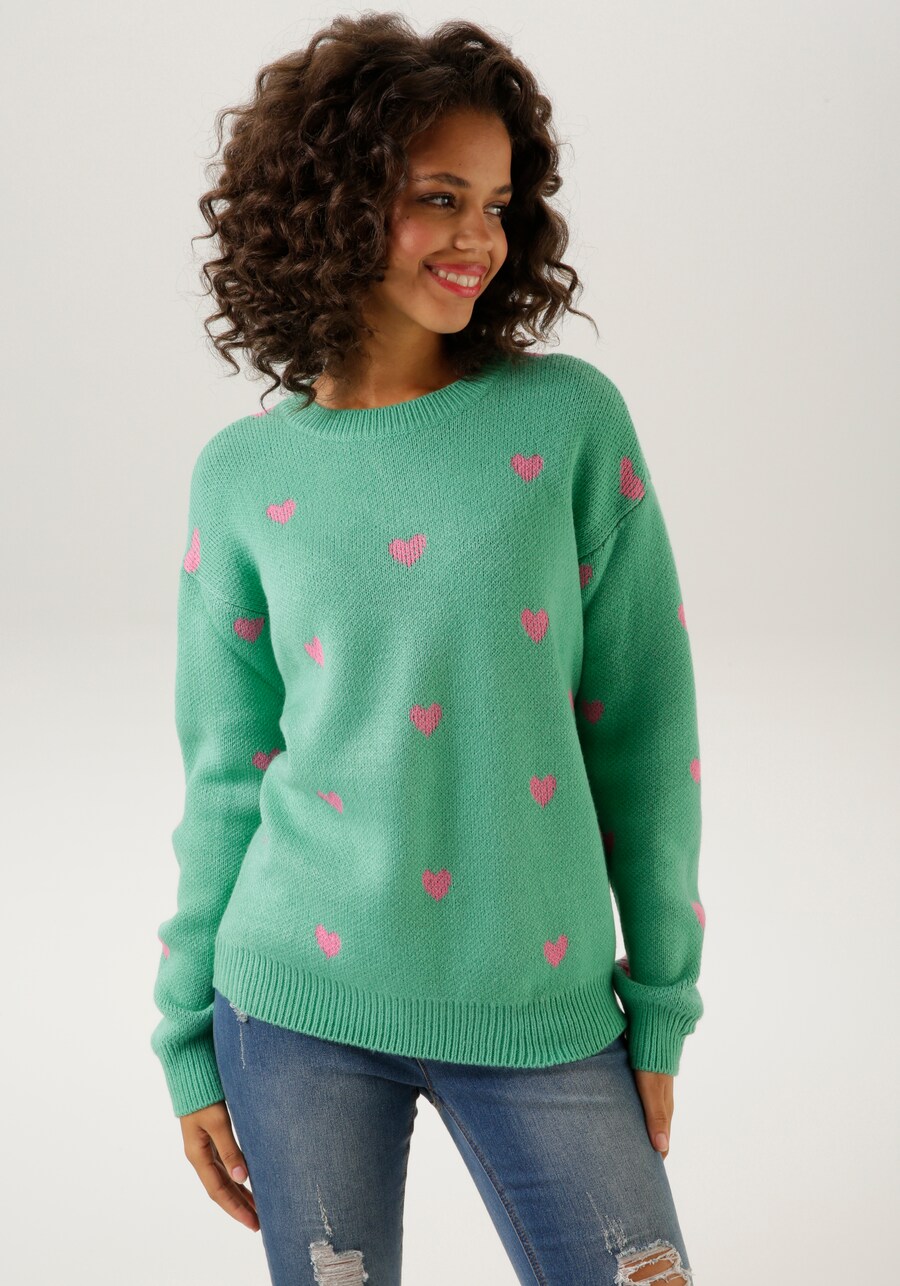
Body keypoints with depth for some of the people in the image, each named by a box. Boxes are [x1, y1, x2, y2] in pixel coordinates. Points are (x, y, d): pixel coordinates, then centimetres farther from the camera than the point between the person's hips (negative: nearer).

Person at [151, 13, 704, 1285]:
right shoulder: (243, 477, -1)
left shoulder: (570, 419, -3)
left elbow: (645, 727, -1)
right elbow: (228, 774, 5)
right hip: (301, 1006, 1)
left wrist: (662, 1004, 0)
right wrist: (189, 1044, 7)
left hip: (542, 1008, 0)